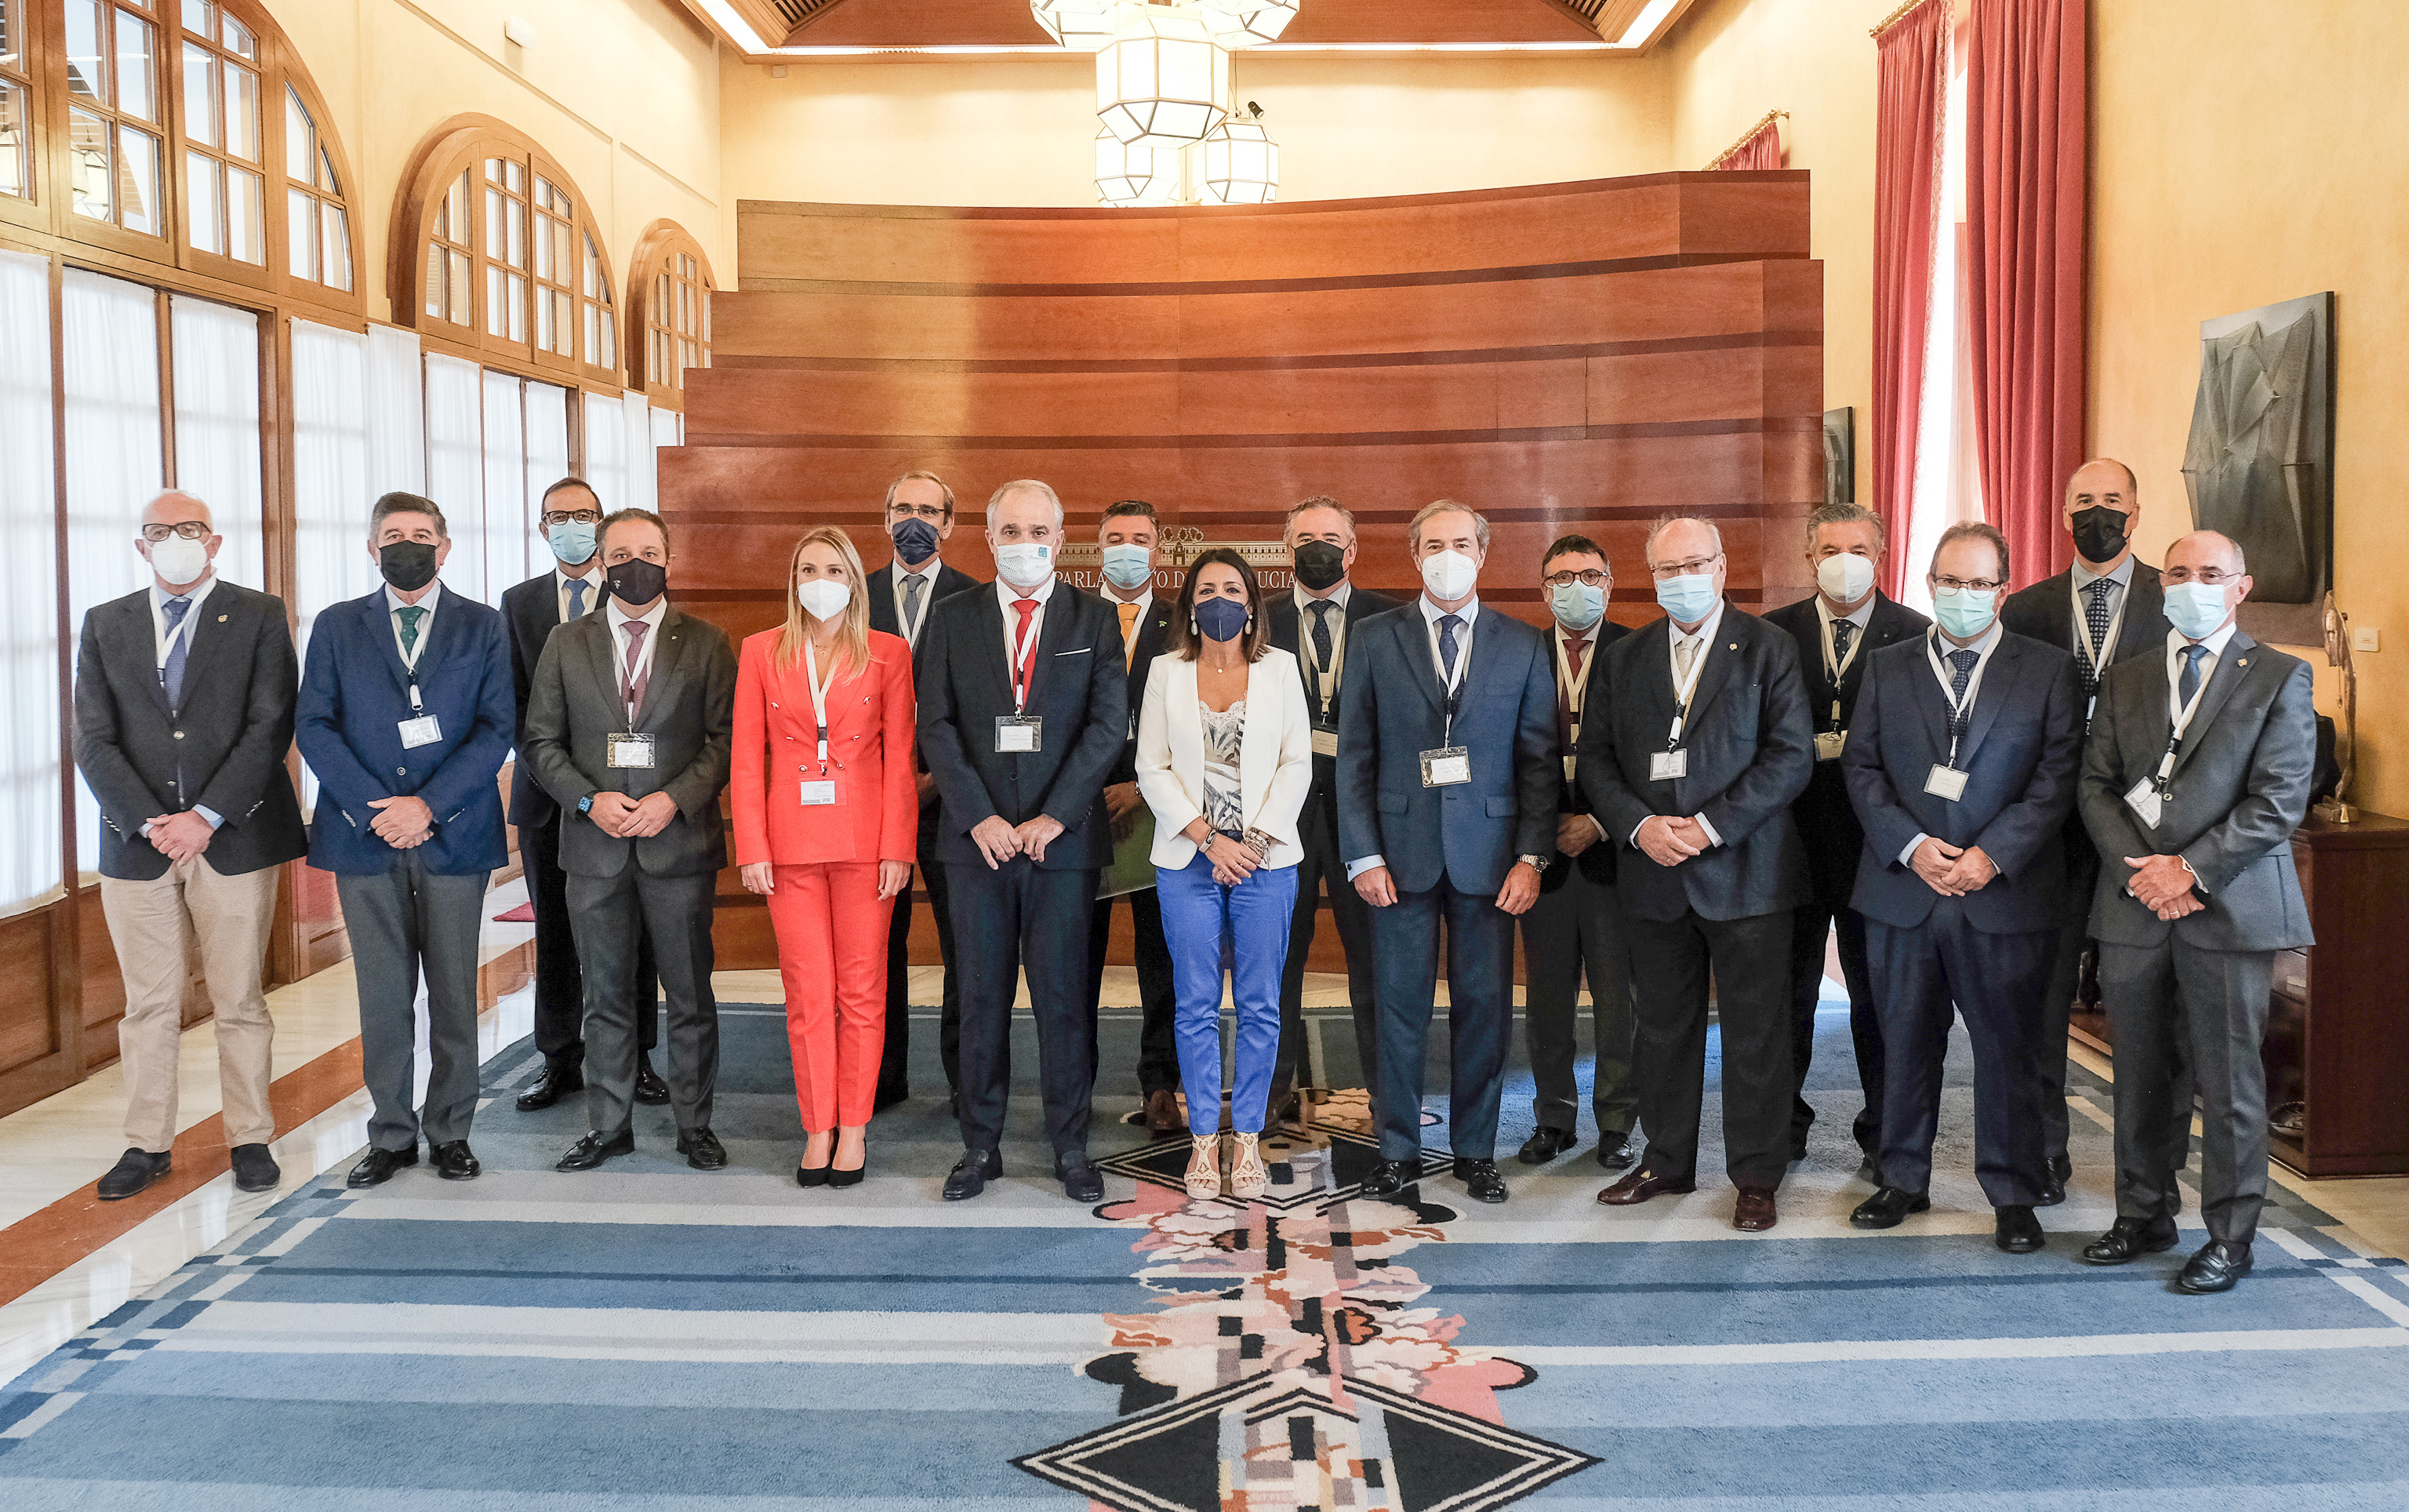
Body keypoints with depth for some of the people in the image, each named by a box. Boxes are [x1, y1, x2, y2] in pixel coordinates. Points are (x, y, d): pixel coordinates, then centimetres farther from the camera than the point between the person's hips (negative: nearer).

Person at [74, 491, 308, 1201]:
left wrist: (206, 817, -13)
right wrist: (150, 823, -10)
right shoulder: (105, 625, 10)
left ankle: (250, 1140, 15)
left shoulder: (259, 616, 3)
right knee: (148, 1004, 8)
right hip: (137, 843, 2)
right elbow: (95, 742, 3)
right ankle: (148, 1144, 18)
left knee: (239, 1001, 4)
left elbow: (271, 726, -6)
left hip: (234, 841, -2)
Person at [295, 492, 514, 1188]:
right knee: (383, 997, 5)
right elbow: (313, 726, 2)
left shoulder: (483, 628, 6)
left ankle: (451, 1131, 16)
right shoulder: (336, 626, 9)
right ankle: (391, 1134, 15)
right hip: (364, 837, 1)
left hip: (452, 834, -1)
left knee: (454, 994, 5)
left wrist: (429, 804, -12)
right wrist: (373, 808, -11)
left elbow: (496, 729, -2)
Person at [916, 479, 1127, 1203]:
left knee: (1064, 998, 2)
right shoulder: (952, 618, 8)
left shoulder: (1096, 620, 5)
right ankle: (980, 1146, 16)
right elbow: (936, 727, 2)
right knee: (982, 998, 6)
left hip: (1064, 839, -1)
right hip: (977, 839, 1)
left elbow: (1109, 724, -3)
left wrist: (1052, 818, -11)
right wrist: (979, 818, -10)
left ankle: (1071, 1147, 13)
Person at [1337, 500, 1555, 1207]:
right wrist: (1363, 855, -4)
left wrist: (1532, 857, -4)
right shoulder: (1374, 639, 5)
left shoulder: (1524, 645, 7)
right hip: (1401, 850, 0)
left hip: (1488, 851, 1)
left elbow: (1541, 761, 5)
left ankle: (1476, 1151, 19)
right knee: (1400, 1007, 4)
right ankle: (1397, 1151, 17)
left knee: (1484, 1007, 6)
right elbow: (1354, 757, 3)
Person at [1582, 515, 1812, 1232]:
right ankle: (1667, 1160, 26)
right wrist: (1639, 825, -9)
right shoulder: (1625, 657, 11)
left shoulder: (1767, 648, -1)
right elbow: (1597, 756, 8)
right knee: (1663, 1027, 12)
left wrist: (1710, 826, -15)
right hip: (1654, 875, 4)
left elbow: (1791, 755, -8)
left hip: (1744, 870, -3)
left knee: (1755, 1032, 2)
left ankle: (1756, 1175, 14)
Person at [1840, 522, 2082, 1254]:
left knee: (2009, 1049, 3)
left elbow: (2057, 776, -3)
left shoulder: (2048, 670, 3)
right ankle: (1903, 1179, 25)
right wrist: (1910, 846, -9)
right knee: (1905, 1042, 11)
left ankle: (2013, 1194, 16)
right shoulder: (1886, 668, 10)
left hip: (2006, 893, -2)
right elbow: (1861, 768, 5)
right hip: (1902, 889, 2)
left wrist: (1992, 855, -13)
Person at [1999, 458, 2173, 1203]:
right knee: (2041, 995, 5)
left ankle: (2155, 1163, 19)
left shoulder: (2177, 599, 3)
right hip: (2053, 828, 2)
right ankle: (2042, 1158, 16)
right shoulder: (2027, 609, 8)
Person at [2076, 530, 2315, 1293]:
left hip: (2229, 906, -3)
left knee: (2229, 1079, 1)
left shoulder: (2280, 678, 2)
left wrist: (2191, 870, -12)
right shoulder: (2123, 680, 14)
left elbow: (2279, 800, -6)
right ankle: (2144, 1217, 23)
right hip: (2135, 902, 4)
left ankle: (2229, 1237, 13)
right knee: (2142, 1076, 10)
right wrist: (2141, 869, -7)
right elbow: (2097, 788, 9)